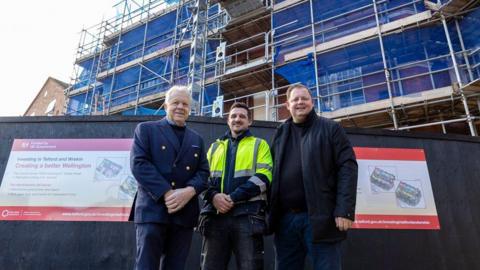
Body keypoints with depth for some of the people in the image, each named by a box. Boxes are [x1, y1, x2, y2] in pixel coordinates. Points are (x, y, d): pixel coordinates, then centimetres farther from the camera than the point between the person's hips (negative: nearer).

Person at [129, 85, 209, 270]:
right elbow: (139, 163, -6)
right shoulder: (146, 129, 8)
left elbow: (203, 172, 10)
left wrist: (189, 191, -12)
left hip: (185, 212, 4)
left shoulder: (197, 140, 20)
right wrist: (167, 193, -16)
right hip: (153, 209, -3)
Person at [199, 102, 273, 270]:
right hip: (216, 215, 3)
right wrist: (213, 196, -10)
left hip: (248, 215, -3)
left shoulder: (259, 144, 12)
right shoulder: (215, 147, 22)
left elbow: (263, 177, -3)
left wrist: (234, 198, -13)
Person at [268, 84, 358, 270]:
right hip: (285, 219, 4)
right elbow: (273, 173, 14)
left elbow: (347, 167, -4)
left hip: (320, 218, -3)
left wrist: (345, 210, -14)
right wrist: (270, 212, 6)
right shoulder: (280, 134, 16)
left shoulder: (330, 129, 5)